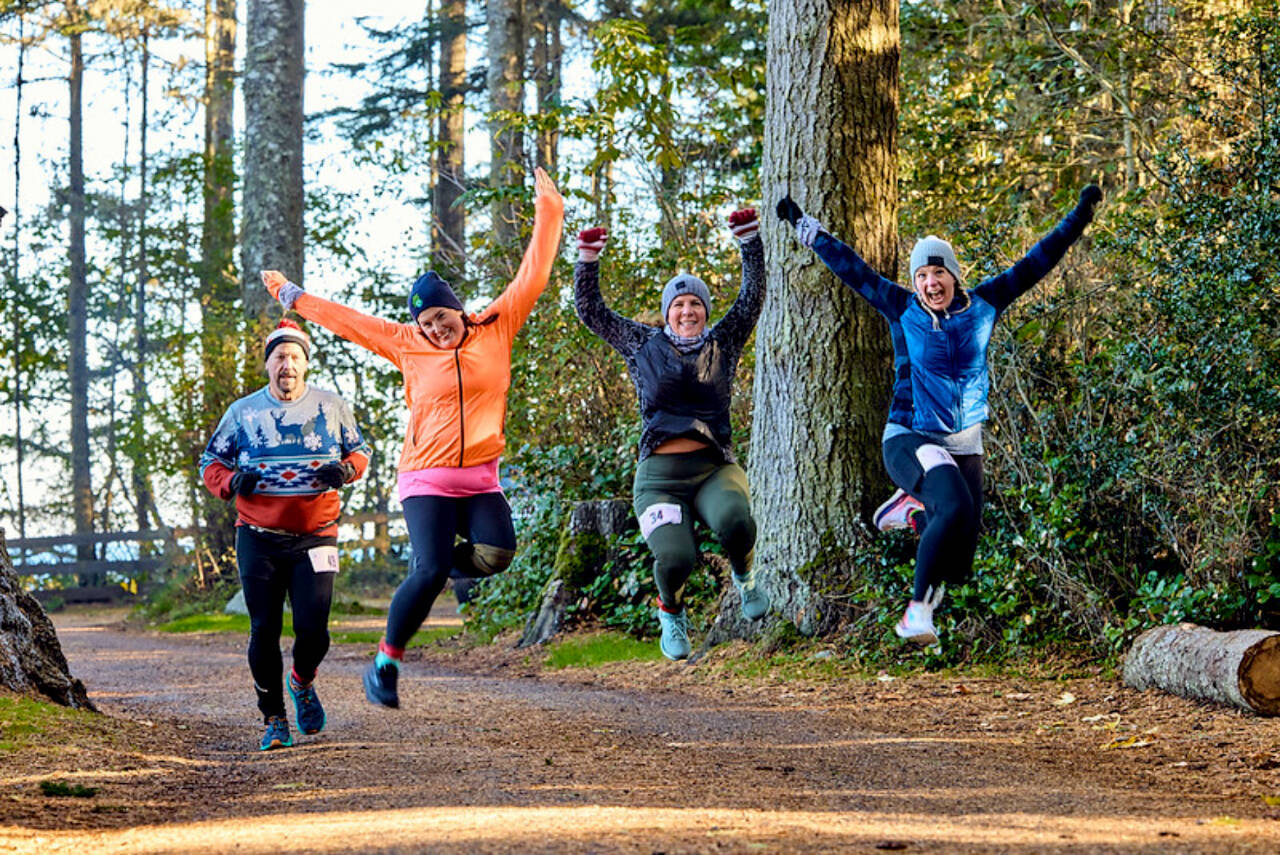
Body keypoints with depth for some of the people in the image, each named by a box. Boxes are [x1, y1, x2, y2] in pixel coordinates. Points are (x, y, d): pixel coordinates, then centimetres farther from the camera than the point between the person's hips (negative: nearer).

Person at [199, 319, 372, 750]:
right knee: (264, 631, -3)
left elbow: (360, 451, 16)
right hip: (259, 539, 0)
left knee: (312, 629, -9)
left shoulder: (331, 407, 6)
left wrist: (346, 470, -8)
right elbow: (210, 463, 10)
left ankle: (302, 682, 25)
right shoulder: (243, 412, 5)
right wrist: (233, 481, -12)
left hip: (315, 537, 0)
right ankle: (273, 719, 11)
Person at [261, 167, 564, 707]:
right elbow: (347, 320, 15)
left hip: (481, 477, 2)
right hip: (426, 478, -2)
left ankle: (439, 559, 12)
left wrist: (547, 211, 8)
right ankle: (386, 661, 0)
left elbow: (532, 276, 9)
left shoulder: (496, 330, 7)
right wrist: (293, 297, 21)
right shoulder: (408, 344, 6)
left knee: (496, 553, -22)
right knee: (430, 571, -17)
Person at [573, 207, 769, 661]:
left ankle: (744, 575, 2)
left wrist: (749, 239, 3)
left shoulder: (723, 343, 13)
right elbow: (590, 309, 15)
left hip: (714, 467, 0)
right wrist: (588, 259, 6)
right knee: (675, 557, -22)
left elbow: (752, 295, 11)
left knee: (734, 522, -33)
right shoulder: (643, 345, 13)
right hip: (660, 475, 0)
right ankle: (671, 612, 13)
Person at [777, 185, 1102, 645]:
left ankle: (912, 508, 32)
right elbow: (851, 268, 1)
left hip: (964, 447, 4)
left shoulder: (982, 306, 2)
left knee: (956, 565, 1)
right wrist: (806, 228, 1)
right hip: (910, 440, -4)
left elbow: (1035, 264, 4)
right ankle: (919, 611, -20)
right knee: (956, 507, -32)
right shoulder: (903, 311, -3)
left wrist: (1078, 220, 2)